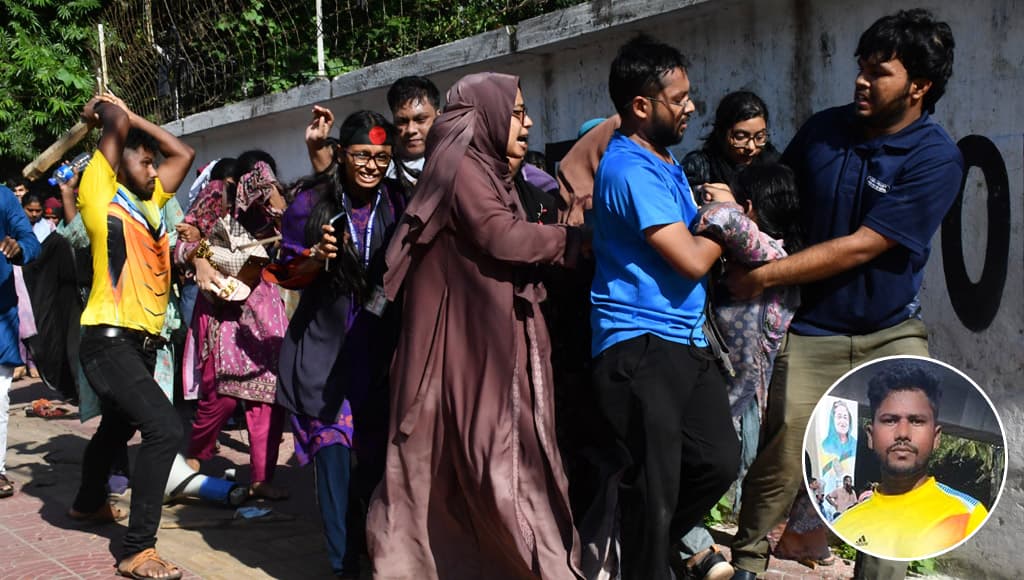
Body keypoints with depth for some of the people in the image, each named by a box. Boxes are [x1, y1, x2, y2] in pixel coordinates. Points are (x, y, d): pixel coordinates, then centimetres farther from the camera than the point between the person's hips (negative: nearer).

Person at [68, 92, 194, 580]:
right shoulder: (101, 196, -6)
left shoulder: (149, 202, 14)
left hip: (142, 341, 9)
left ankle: (88, 502, 54)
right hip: (110, 340, -9)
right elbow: (117, 128, -12)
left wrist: (128, 113, 19)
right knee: (165, 429, -21)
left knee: (117, 427, 27)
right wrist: (103, 111, 9)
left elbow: (183, 153, 19)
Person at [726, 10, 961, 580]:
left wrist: (764, 276, -15)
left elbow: (859, 248, -18)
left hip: (893, 334, -1)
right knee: (782, 462, -7)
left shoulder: (937, 158, -14)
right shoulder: (824, 129, -1)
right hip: (812, 330, 1)